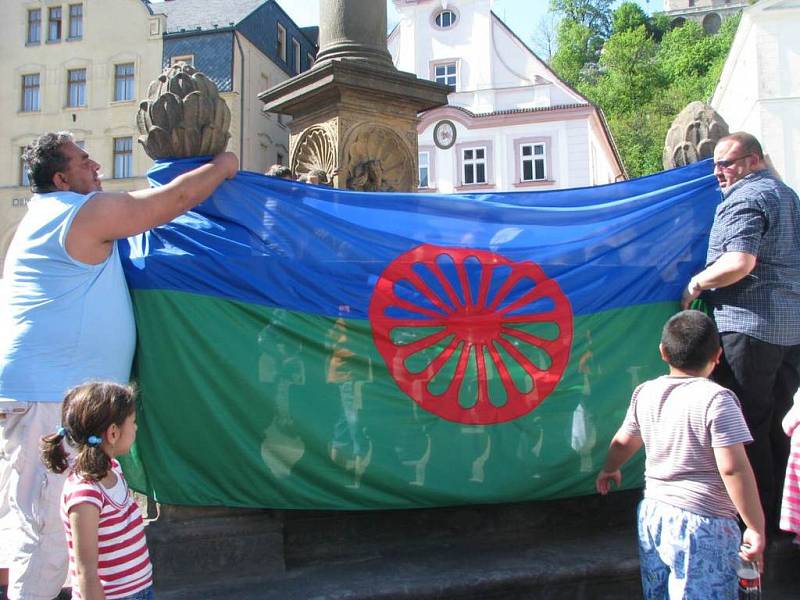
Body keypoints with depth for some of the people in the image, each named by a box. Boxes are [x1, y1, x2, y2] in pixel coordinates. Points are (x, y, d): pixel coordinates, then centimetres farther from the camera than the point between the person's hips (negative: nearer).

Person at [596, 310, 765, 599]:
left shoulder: (645, 393, 3)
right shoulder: (717, 400, -15)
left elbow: (623, 442, 15)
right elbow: (733, 468, -20)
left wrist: (609, 470, 35)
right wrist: (756, 527, -12)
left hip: (653, 513, 6)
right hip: (702, 523, -6)